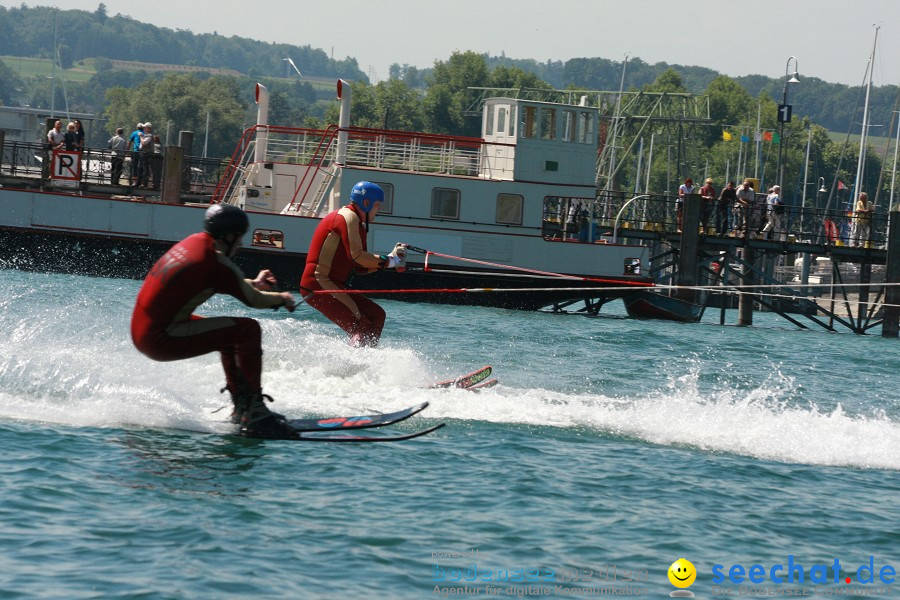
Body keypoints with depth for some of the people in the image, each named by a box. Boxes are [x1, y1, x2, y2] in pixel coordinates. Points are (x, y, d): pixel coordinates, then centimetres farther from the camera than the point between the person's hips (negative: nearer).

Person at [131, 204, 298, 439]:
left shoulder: (193, 242, 10)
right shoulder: (217, 262, -15)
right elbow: (254, 301, -2)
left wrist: (254, 283, 40)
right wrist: (282, 298, 17)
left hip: (141, 331, 10)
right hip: (160, 339, -10)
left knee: (230, 333, 25)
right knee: (248, 330, -12)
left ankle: (241, 406, 25)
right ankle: (254, 412, -14)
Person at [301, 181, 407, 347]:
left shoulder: (357, 222, 21)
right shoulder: (348, 217, -10)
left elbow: (361, 267, 18)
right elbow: (356, 256, -21)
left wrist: (391, 258, 8)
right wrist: (388, 261, -11)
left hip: (332, 284, 11)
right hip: (318, 285, -11)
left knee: (376, 315, 11)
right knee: (362, 328, -18)